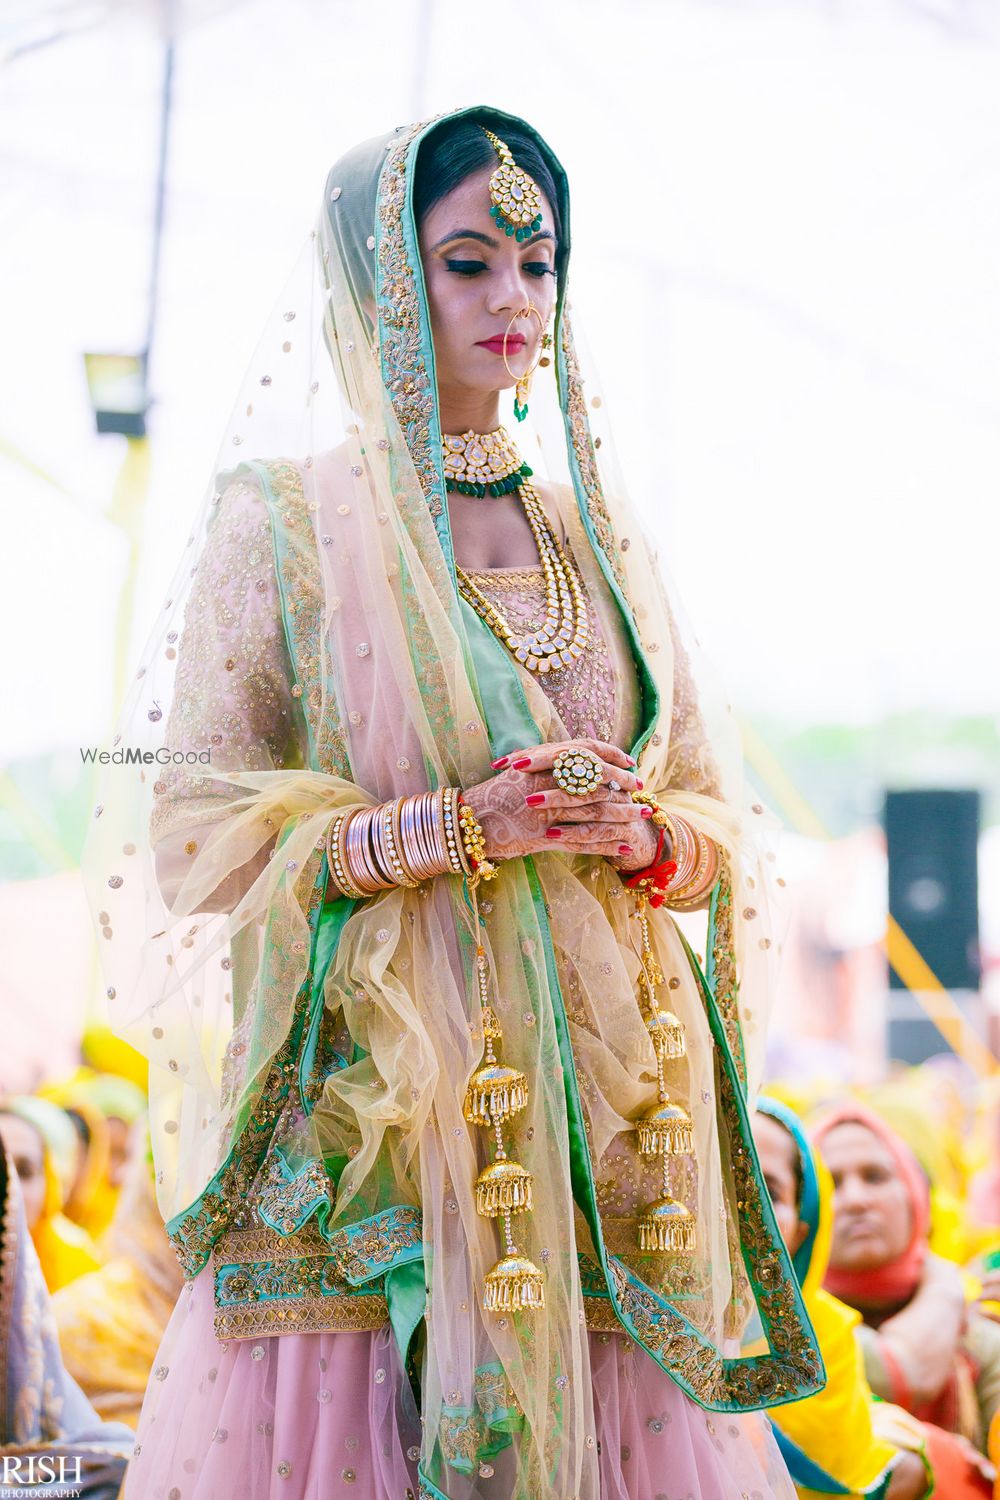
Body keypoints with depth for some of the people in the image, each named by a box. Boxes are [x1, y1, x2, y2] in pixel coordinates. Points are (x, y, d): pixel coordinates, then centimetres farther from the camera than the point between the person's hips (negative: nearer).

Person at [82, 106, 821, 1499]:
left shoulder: (599, 536, 16)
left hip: (600, 1107, 4)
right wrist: (456, 829, -14)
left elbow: (721, 824, 16)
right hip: (371, 1094, -3)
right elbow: (195, 832, -4)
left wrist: (642, 836, -7)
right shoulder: (286, 519, 3)